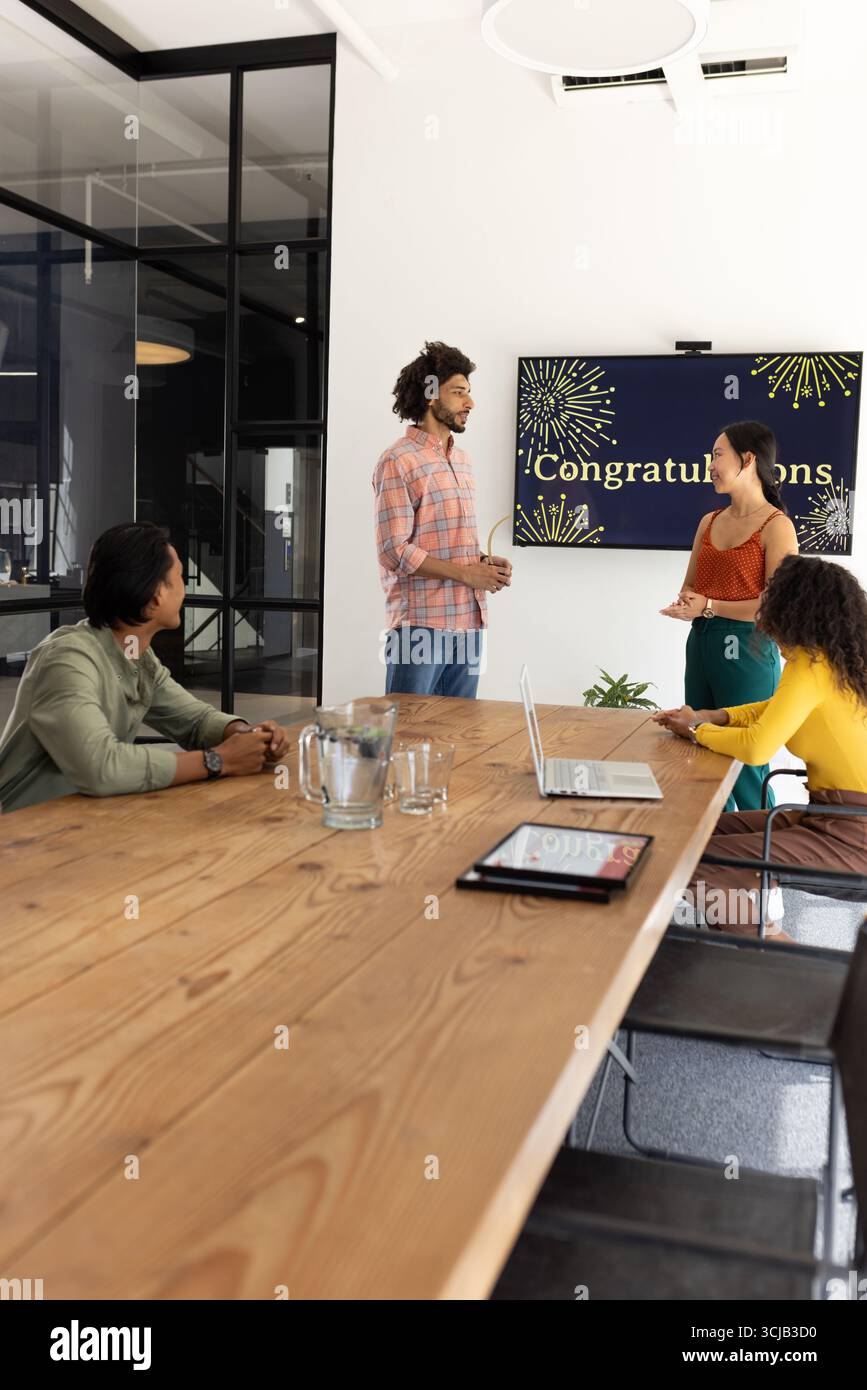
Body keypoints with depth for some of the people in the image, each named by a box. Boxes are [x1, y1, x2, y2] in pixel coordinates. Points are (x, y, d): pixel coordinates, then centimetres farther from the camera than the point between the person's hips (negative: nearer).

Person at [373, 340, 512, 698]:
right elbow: (394, 552, -15)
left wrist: (483, 561, 4)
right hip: (420, 624, -8)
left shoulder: (461, 459, 17)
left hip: (468, 623, 8)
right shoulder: (399, 461, -9)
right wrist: (466, 573, -14)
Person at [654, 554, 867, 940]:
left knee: (697, 866, -16)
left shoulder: (811, 666, -19)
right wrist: (708, 717, 12)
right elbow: (777, 709, 25)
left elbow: (756, 748, -26)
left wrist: (696, 731, -6)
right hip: (834, 813, 10)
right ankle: (767, 928, 21)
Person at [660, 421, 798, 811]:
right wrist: (688, 604, -5)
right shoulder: (709, 522, 12)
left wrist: (709, 607, -14)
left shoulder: (775, 526, -10)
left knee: (745, 764, -2)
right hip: (701, 644, 8)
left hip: (746, 650, -7)